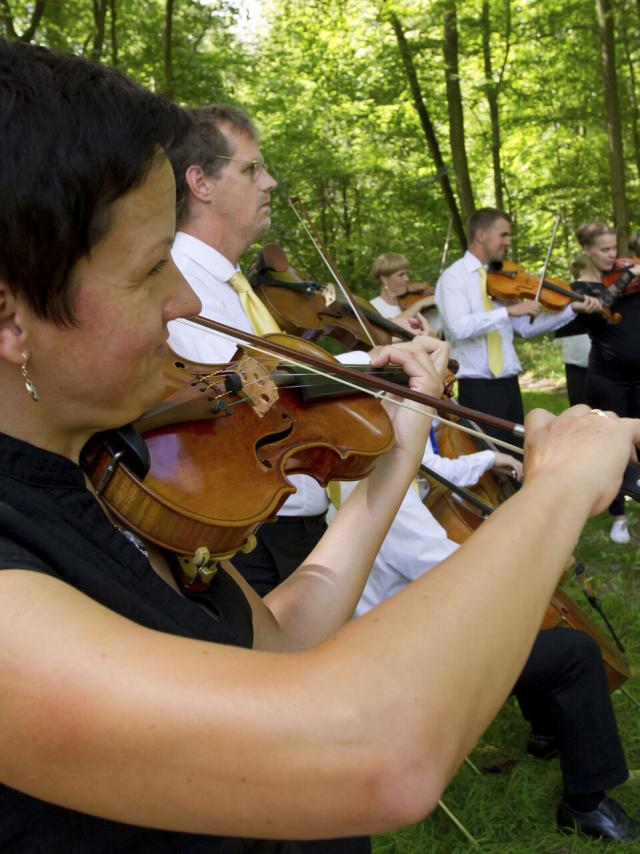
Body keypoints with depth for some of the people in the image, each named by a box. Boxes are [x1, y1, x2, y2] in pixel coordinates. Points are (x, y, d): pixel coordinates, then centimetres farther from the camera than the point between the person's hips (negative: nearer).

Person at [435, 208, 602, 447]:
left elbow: (526, 327, 8)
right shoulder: (454, 277, -8)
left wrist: (572, 309, 1)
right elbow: (458, 328, -25)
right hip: (477, 388, -7)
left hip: (509, 384, 7)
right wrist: (509, 310, -26)